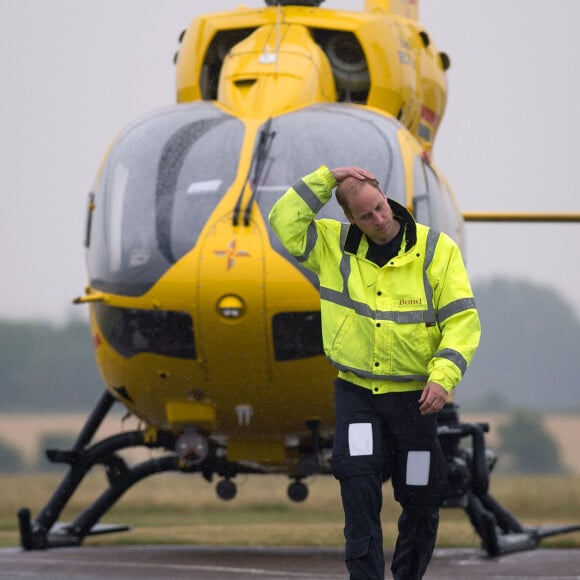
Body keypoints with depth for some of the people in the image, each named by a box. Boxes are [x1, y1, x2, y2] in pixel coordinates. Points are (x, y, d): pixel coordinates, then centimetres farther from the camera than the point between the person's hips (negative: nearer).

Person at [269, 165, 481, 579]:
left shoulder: (436, 249, -5)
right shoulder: (336, 246, 2)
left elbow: (462, 319, -7)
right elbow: (285, 220, -4)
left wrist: (443, 376, -20)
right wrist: (326, 179, -11)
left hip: (414, 395, 0)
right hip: (356, 393, 0)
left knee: (422, 499, 6)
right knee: (359, 484, -17)